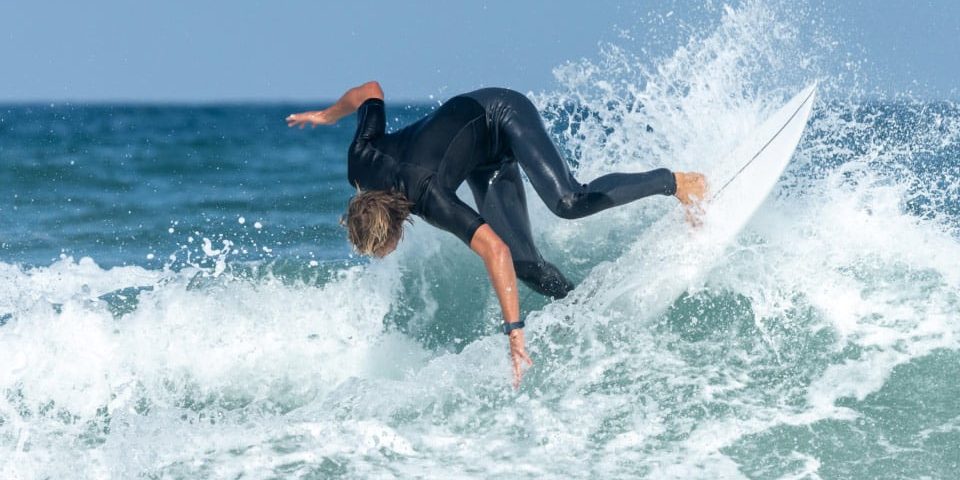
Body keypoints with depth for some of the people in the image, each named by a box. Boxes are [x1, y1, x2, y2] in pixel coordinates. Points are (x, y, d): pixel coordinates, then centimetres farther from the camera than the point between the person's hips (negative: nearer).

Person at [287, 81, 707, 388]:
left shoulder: (429, 197, -39)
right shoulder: (360, 162, -21)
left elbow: (493, 251, -45)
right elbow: (371, 90, -4)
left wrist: (514, 331, -48)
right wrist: (327, 115, 17)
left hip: (504, 114, -7)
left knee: (568, 201, -32)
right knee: (521, 261, -9)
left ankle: (672, 182, -14)